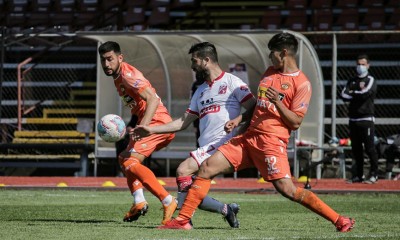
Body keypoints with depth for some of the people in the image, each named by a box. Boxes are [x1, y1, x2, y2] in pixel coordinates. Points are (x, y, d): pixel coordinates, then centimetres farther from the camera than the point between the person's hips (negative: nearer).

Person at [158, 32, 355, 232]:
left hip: (272, 141, -7)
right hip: (249, 137, 7)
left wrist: (278, 102, -22)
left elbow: (295, 123, -10)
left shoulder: (302, 83, -7)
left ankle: (339, 221, -8)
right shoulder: (270, 72, 16)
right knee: (206, 168, -2)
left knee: (287, 189, -18)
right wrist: (238, 119, 15)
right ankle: (182, 220, 3)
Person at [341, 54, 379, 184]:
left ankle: (374, 174, -2)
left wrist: (352, 93, 0)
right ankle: (358, 175, 12)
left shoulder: (370, 80, 1)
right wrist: (359, 93, -7)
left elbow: (365, 93, -16)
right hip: (353, 119, 6)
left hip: (366, 119, -5)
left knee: (370, 148, -7)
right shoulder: (352, 81, 17)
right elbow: (344, 95, 4)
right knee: (356, 149, 7)